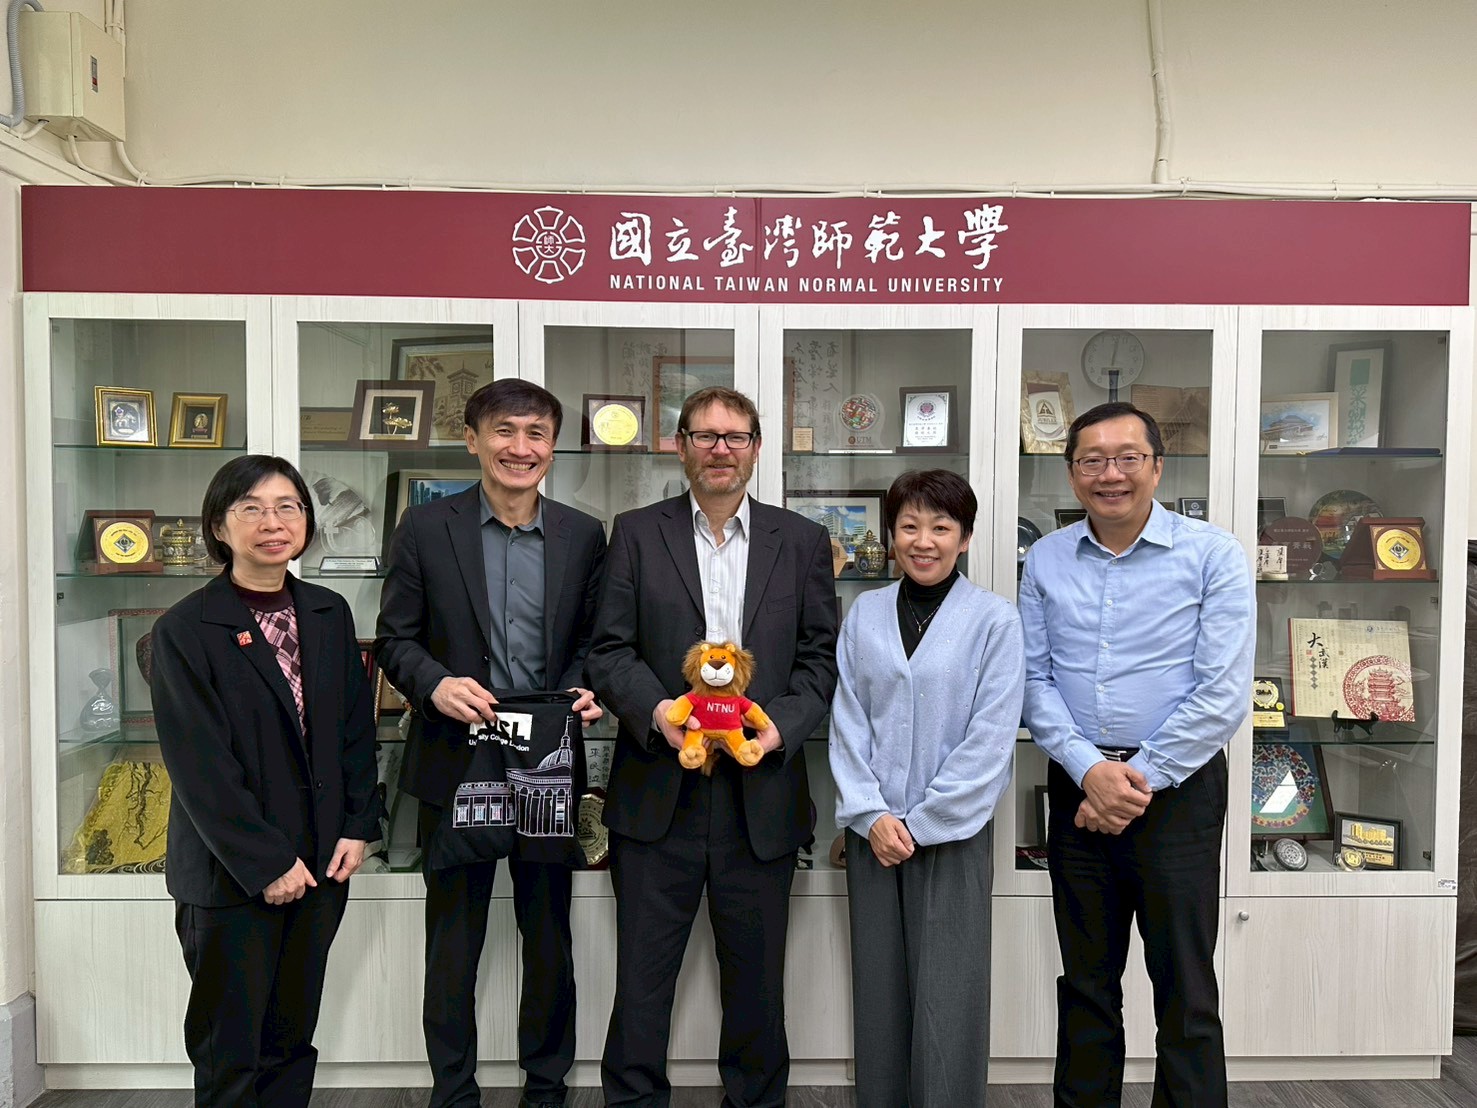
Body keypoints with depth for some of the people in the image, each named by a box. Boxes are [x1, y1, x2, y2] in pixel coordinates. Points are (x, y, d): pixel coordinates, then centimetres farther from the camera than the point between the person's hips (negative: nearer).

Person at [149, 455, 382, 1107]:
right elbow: (199, 767, -13)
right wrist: (266, 864, -13)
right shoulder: (184, 631, -10)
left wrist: (357, 826, 1)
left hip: (321, 862, 4)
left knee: (293, 1038, 15)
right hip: (231, 875, -4)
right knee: (230, 1053, 9)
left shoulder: (329, 614, 6)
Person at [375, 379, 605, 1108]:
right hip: (456, 762, -1)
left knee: (549, 936, 15)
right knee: (453, 939, 13)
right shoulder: (426, 528, -3)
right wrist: (436, 684, -20)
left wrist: (589, 691, -13)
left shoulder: (583, 535, 2)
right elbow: (394, 638, -2)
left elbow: (591, 640, 7)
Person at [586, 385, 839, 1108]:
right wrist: (657, 710, -17)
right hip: (658, 789, -1)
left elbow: (819, 656, 5)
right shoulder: (637, 533, 4)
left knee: (756, 973, 15)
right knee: (642, 973, 9)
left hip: (762, 793, 1)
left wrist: (783, 723, -11)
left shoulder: (802, 541, 7)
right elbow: (610, 651, 0)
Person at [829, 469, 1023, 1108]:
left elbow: (991, 738, -9)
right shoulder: (864, 613, 5)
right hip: (872, 832, 3)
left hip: (952, 833, -3)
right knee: (878, 992, 12)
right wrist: (871, 815, -6)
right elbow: (847, 719, 3)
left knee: (946, 1001, 1)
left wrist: (920, 823, -10)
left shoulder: (994, 620, -5)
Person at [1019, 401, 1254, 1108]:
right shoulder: (1046, 560, 4)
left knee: (1185, 989, 5)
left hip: (1178, 787, -3)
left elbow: (1224, 694, -11)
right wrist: (1089, 769, -12)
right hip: (1076, 784, 3)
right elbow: (1032, 678, 1)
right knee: (1086, 979, 16)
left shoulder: (1212, 556, -6)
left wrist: (1139, 778, -13)